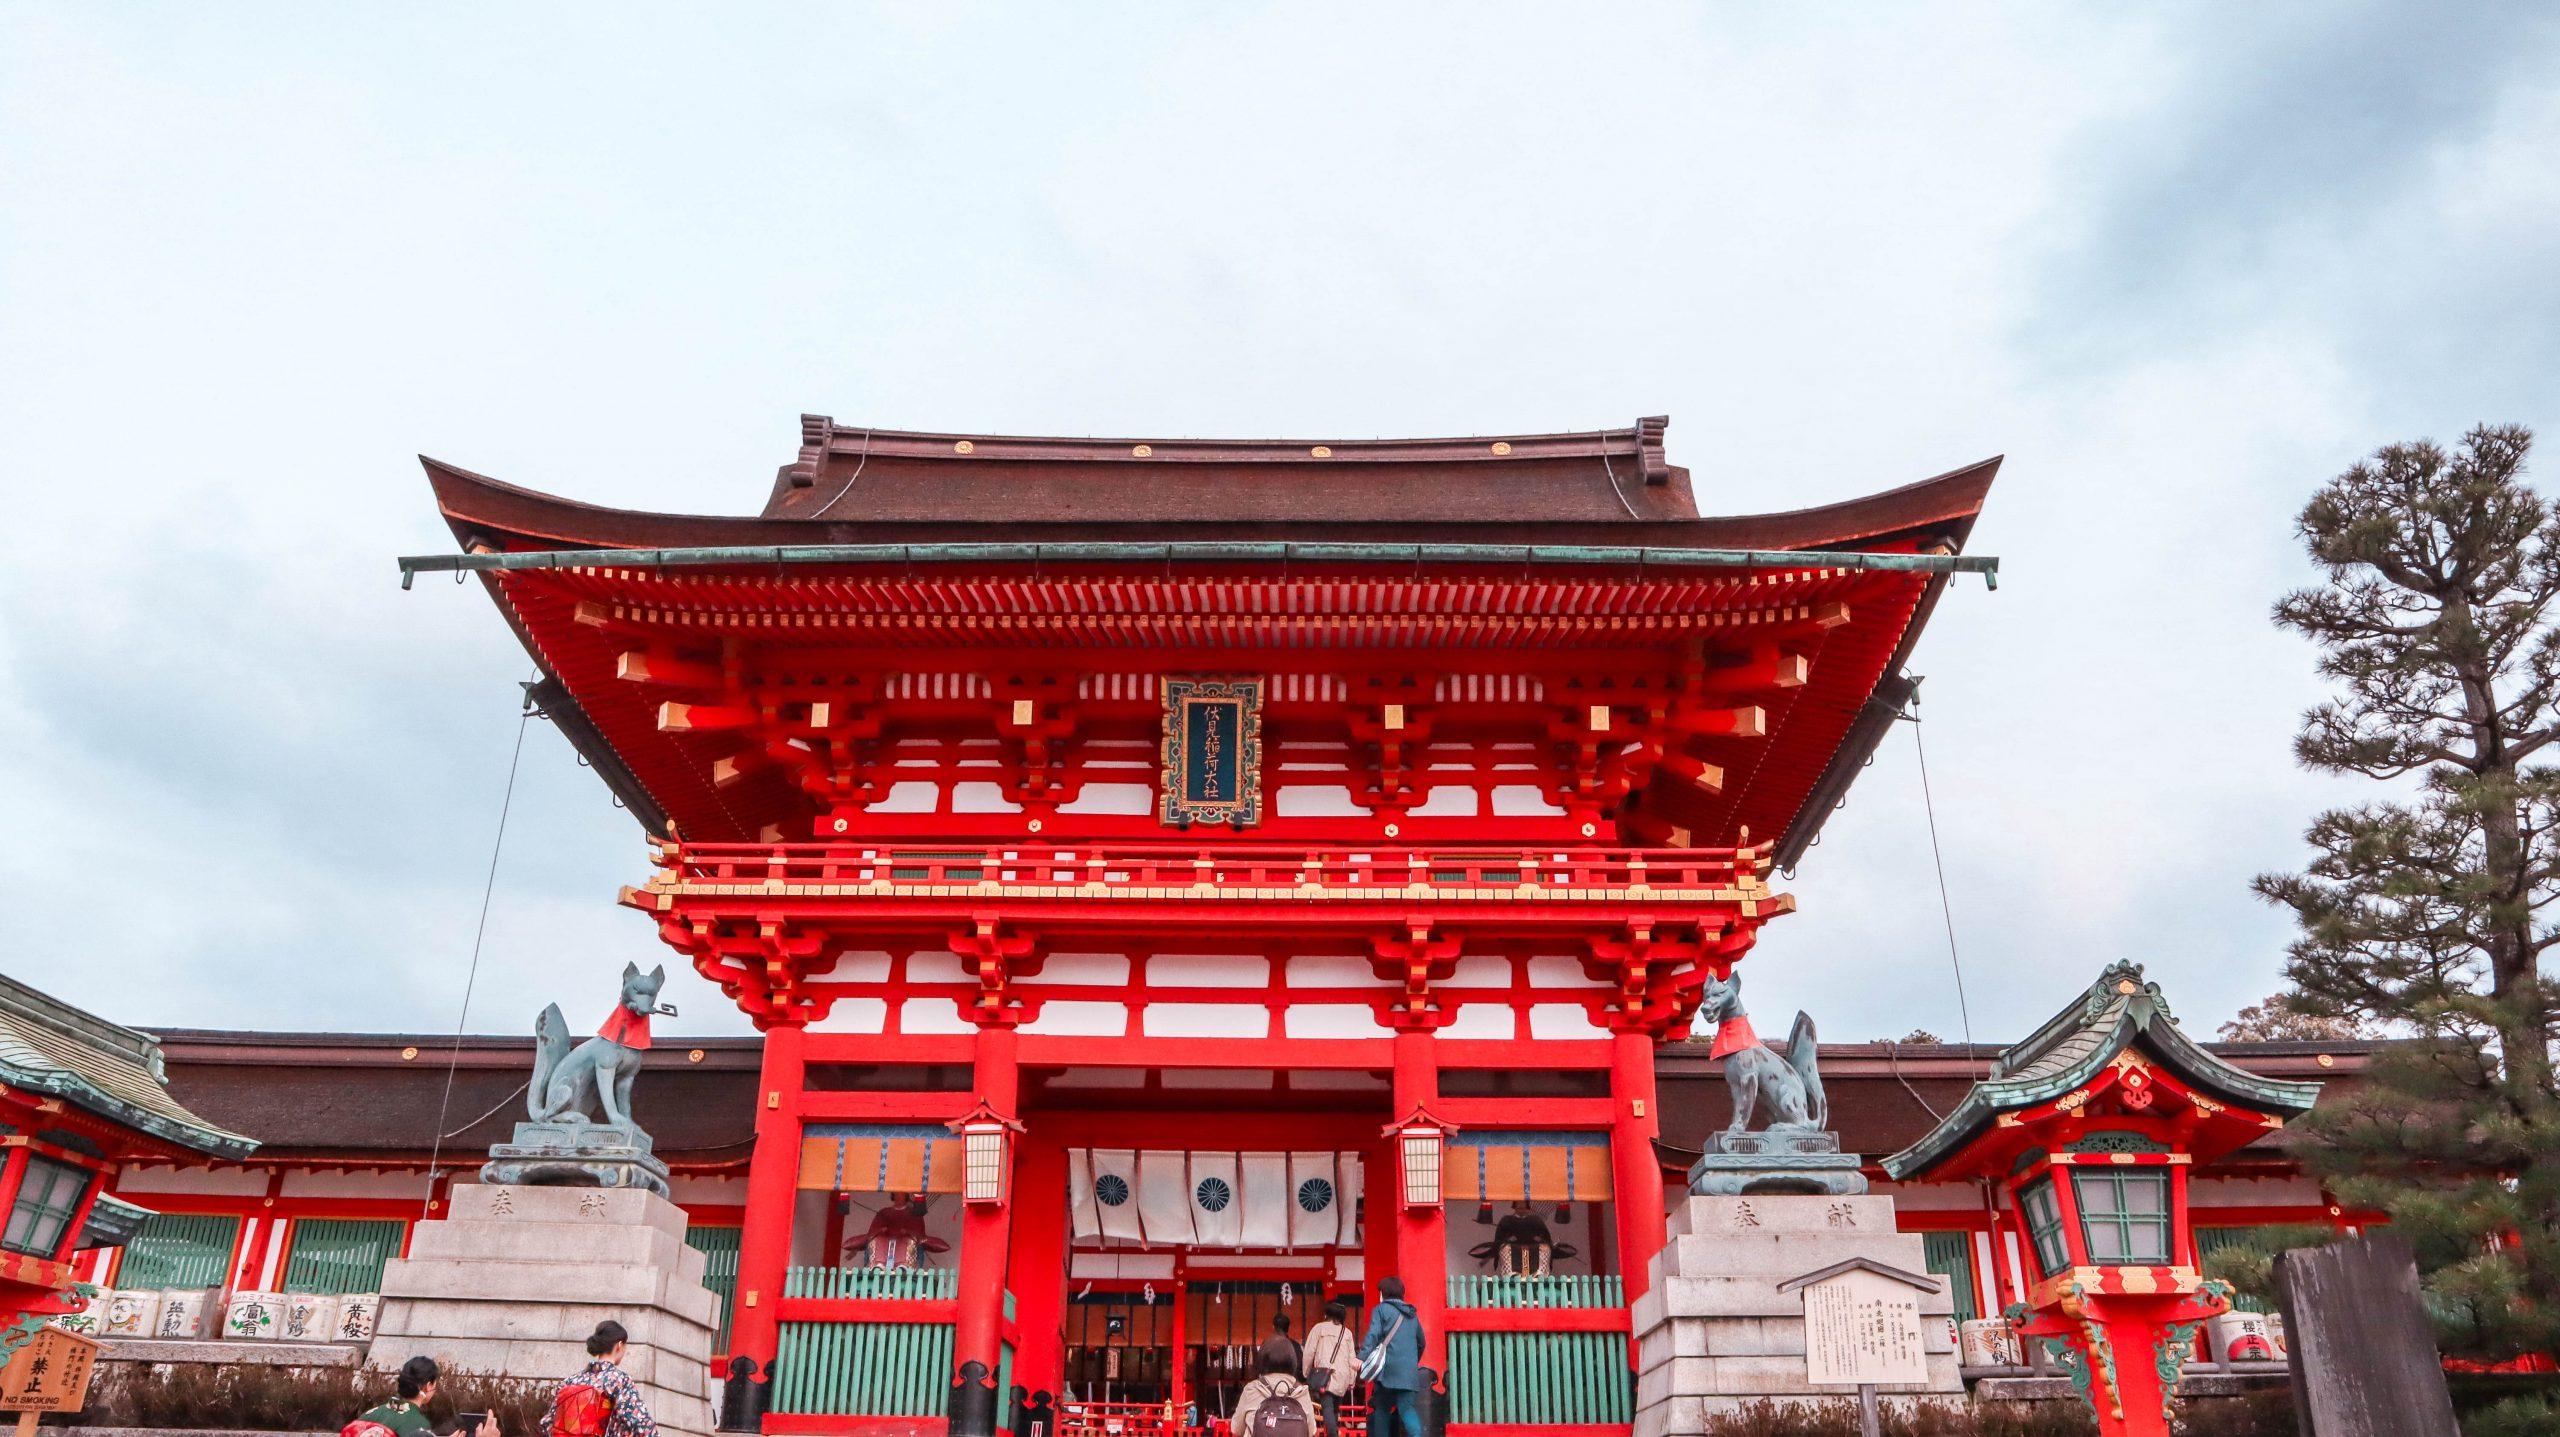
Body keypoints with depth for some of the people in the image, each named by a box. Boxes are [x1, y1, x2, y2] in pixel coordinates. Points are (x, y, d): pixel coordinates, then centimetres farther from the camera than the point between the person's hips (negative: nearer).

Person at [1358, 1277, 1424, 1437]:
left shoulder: (1381, 1309, 4)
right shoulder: (1412, 1313, 20)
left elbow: (1373, 1335, -10)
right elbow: (1421, 1342, 26)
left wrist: (1362, 1358, -16)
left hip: (1388, 1368, -4)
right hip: (1409, 1371, 4)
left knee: (1381, 1408, 10)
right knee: (1407, 1407, -6)